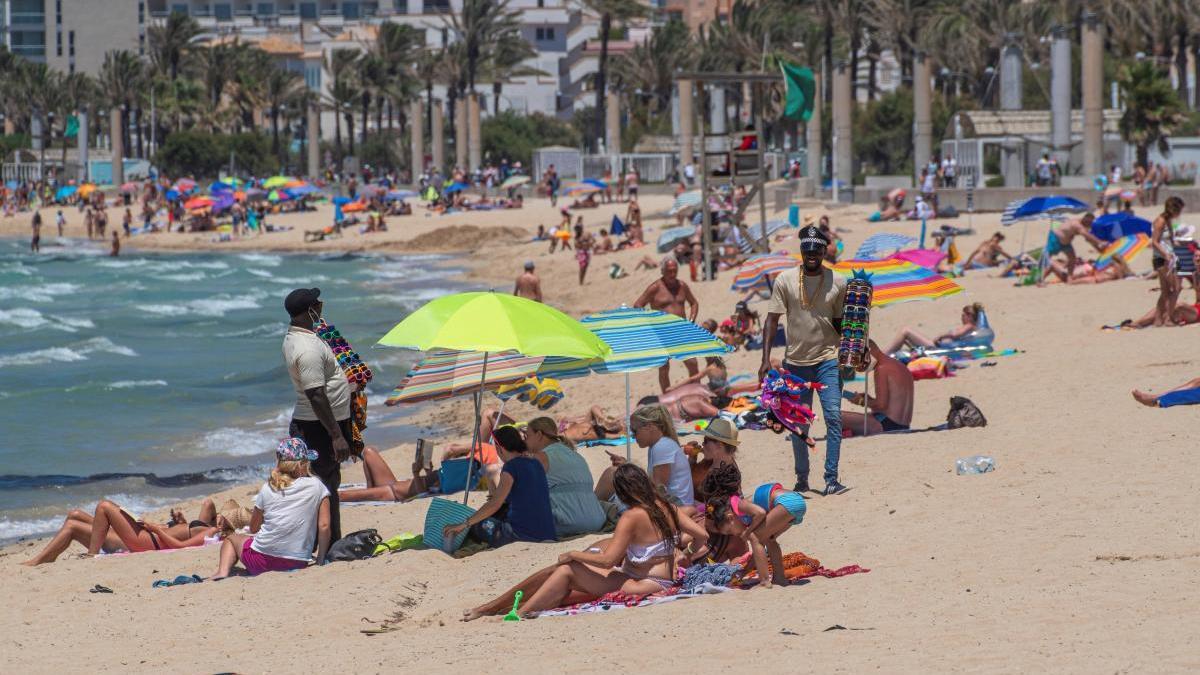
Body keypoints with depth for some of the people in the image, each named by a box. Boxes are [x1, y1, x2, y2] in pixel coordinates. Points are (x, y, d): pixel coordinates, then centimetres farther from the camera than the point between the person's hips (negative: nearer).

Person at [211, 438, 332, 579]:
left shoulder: (268, 488, 1)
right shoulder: (317, 487, -3)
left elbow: (253, 529, 9)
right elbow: (324, 526, -6)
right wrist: (320, 561, 4)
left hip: (261, 561, -2)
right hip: (298, 562, 2)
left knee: (231, 539, 30)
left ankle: (223, 572, 4)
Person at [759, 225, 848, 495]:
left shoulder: (837, 283, 0)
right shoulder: (785, 280, -2)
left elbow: (840, 323, 11)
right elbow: (772, 320, -1)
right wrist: (766, 359, -9)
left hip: (828, 361, -1)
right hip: (795, 362, 1)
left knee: (833, 417, -12)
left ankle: (831, 479, -11)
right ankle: (802, 478, 20)